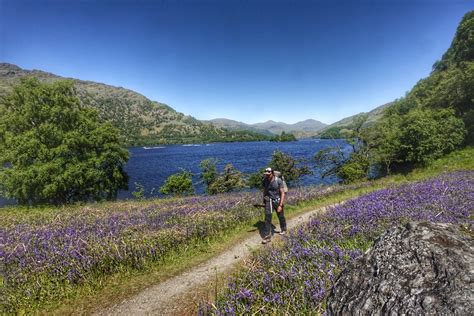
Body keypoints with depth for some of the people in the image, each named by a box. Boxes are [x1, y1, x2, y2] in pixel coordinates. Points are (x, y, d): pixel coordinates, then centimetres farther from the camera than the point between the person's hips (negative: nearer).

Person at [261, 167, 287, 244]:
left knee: (281, 217, 17)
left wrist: (280, 205, -22)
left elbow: (282, 193, -17)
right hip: (269, 200, 2)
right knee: (267, 217, -10)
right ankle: (267, 236, -6)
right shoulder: (265, 180, -6)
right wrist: (264, 201, 16)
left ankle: (283, 229, 45)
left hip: (278, 200, -2)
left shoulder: (279, 181, -18)